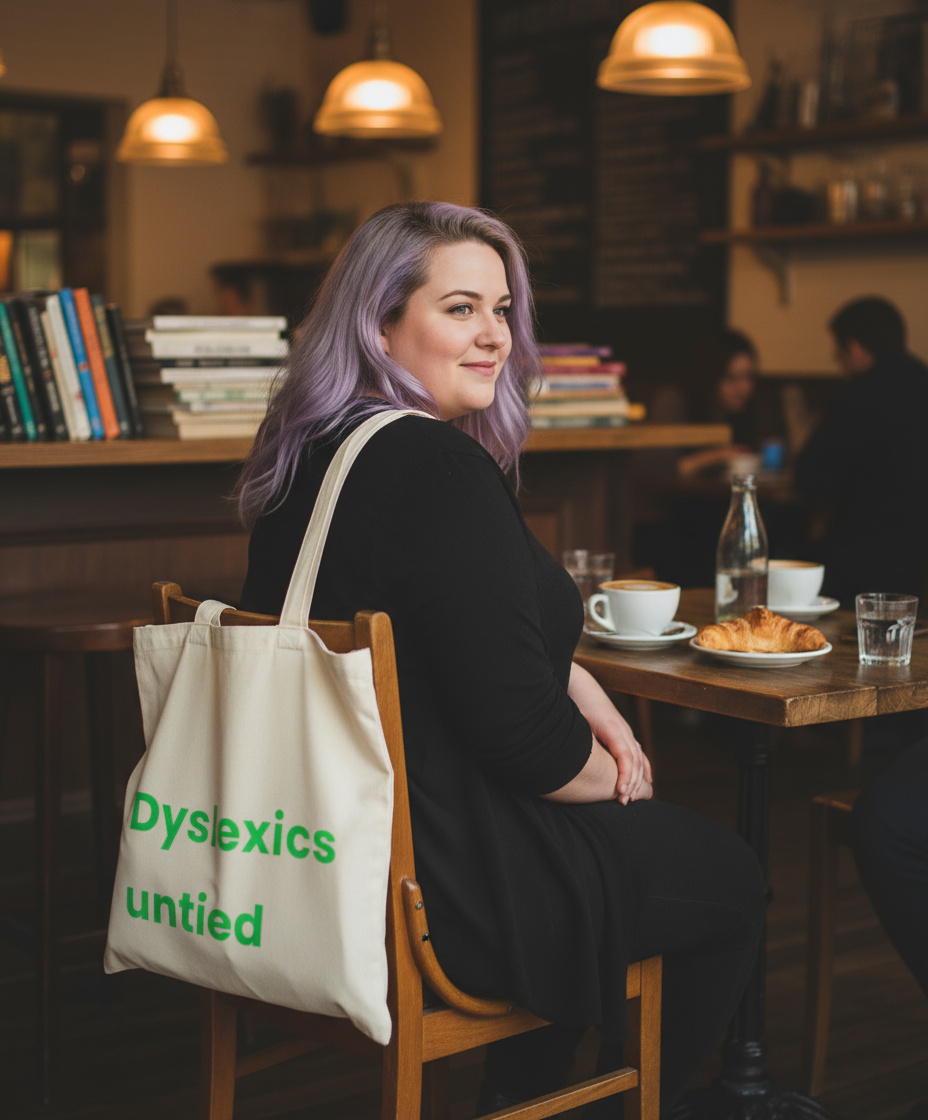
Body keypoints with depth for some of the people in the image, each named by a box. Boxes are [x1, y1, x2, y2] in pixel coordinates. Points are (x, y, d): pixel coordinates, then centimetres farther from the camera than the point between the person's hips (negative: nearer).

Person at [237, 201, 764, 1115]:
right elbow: (520, 734, -24)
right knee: (727, 879, 14)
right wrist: (609, 775, -4)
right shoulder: (436, 468, -24)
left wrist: (595, 712, 7)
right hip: (442, 892, -9)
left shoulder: (315, 453, 7)